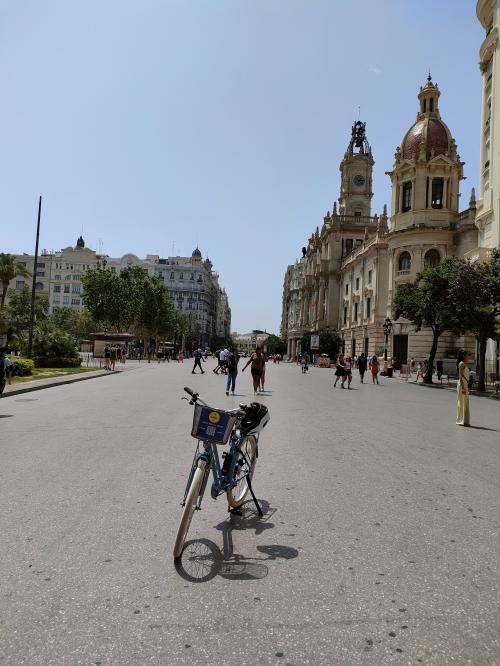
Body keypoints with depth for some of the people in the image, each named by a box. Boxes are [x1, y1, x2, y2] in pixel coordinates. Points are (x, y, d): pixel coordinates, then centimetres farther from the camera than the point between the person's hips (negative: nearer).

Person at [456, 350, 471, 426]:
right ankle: (461, 420, 1)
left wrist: (466, 386, 20)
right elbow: (460, 376, -17)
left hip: (465, 384, 10)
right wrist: (462, 387, -22)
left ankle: (465, 421, 17)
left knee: (465, 402, 11)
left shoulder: (465, 364, 16)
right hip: (462, 384, -10)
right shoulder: (462, 364, -11)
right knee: (462, 402, -4)